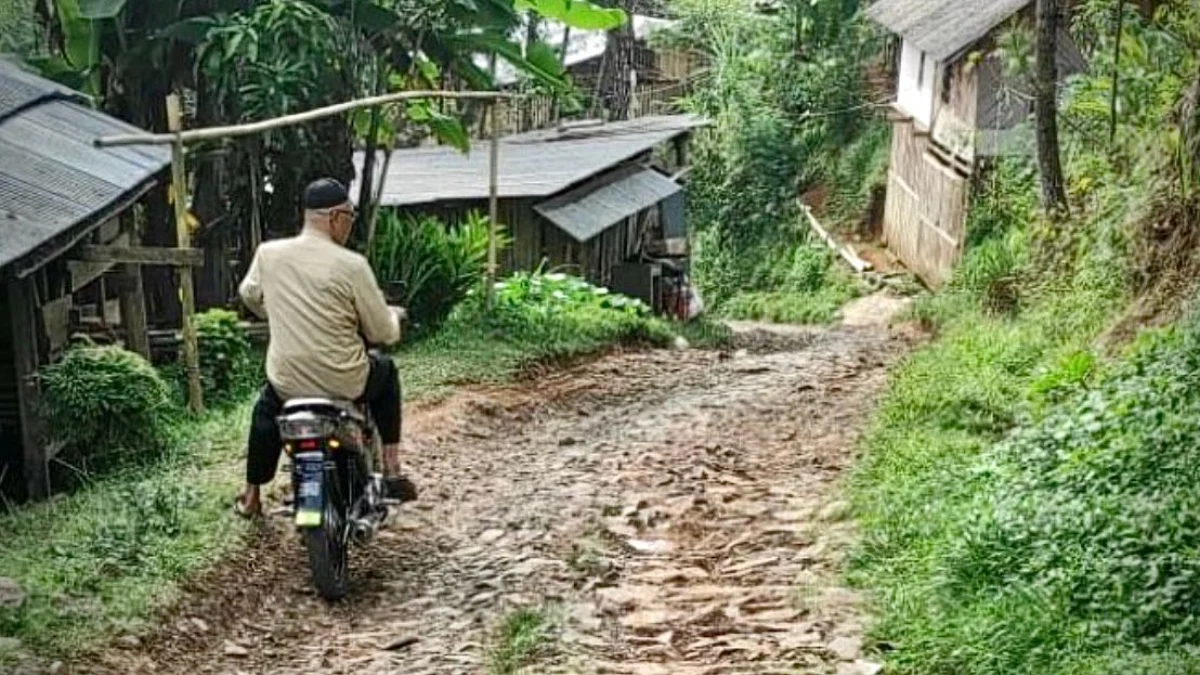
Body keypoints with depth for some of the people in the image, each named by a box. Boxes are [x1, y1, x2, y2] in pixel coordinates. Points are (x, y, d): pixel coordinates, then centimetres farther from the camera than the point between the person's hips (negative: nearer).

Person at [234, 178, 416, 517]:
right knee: (385, 372, 30)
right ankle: (392, 472, 26)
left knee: (267, 409, 37)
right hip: (344, 384, -3)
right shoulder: (352, 265, -16)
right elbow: (382, 333, -8)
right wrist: (393, 315, 16)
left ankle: (251, 494, 42)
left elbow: (249, 295, 17)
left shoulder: (268, 253, -5)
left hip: (288, 382, 3)